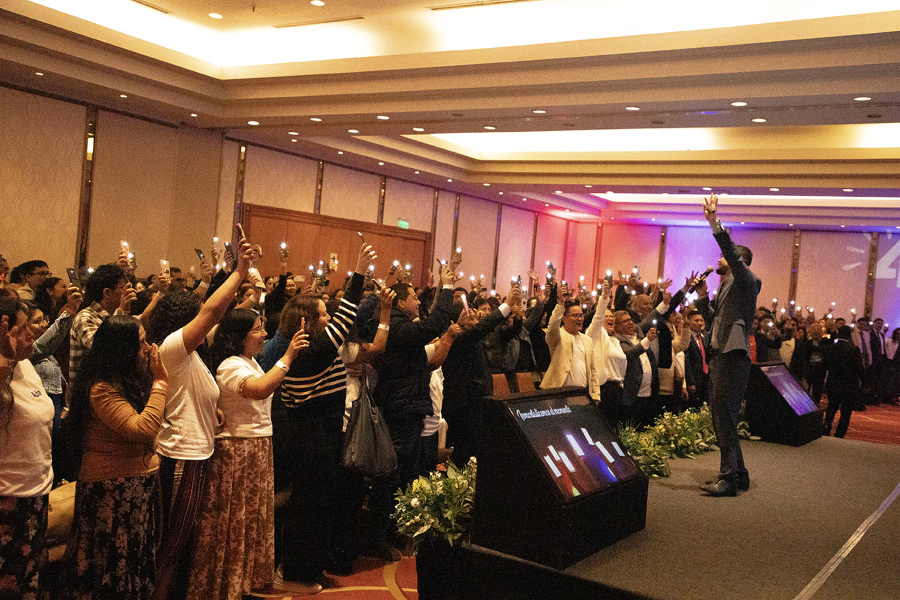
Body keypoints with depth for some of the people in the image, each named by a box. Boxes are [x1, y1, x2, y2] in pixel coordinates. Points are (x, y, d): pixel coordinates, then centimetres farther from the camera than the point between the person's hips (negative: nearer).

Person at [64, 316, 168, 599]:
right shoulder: (102, 389, -20)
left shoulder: (130, 381, 9)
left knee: (139, 563, 15)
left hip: (141, 482, 9)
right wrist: (159, 382, -21)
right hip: (112, 489, -9)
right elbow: (142, 429, -27)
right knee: (115, 568, 3)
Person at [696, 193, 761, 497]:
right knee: (720, 418, 13)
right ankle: (738, 473, 22)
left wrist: (715, 224, -31)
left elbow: (733, 256, -23)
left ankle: (729, 478, -5)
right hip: (718, 356, 10)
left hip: (733, 357, -10)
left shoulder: (746, 281, -4)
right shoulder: (725, 287, 23)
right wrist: (702, 296, 14)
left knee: (725, 417, -10)